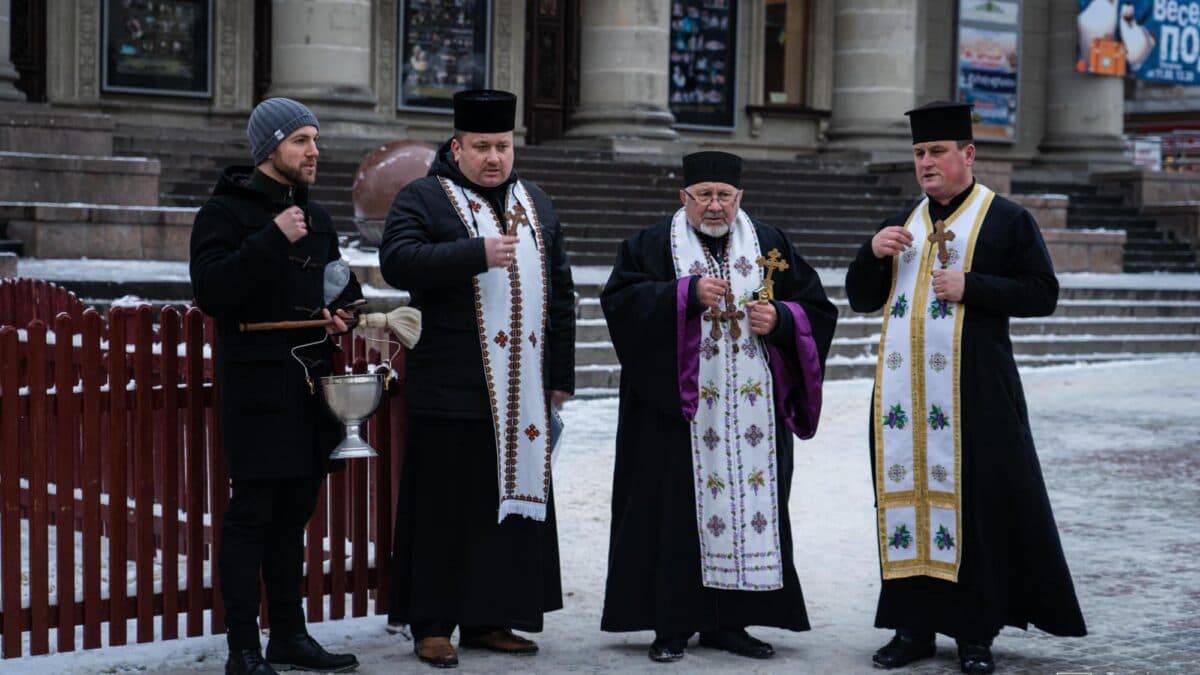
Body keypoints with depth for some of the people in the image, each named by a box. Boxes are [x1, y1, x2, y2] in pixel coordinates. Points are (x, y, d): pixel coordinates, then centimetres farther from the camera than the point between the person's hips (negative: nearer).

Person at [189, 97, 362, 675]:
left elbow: (343, 284, 29)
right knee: (252, 511, -6)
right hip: (257, 383, -7)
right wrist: (272, 240, -24)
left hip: (312, 381, 7)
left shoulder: (314, 216, 17)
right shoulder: (226, 211, -6)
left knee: (293, 511, 13)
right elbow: (211, 291, -19)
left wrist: (342, 310, 6)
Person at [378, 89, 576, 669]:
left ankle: (488, 619, 17)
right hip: (452, 389, -5)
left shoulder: (536, 204, 16)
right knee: (448, 506, -2)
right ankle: (433, 624, 7)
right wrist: (477, 254, -24)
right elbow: (397, 261, -16)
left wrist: (560, 376, 11)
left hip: (522, 392, 5)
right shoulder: (422, 199, 1)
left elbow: (560, 291, 16)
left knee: (516, 498, 7)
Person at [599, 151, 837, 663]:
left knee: (750, 504, 3)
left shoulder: (770, 246, 12)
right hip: (678, 409, -3)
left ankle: (726, 621, 12)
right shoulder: (651, 246, 5)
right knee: (678, 511, -2)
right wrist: (687, 293, -20)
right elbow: (620, 300, -11)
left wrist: (782, 319, -11)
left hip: (754, 413, 3)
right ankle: (672, 624, 6)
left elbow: (817, 310, 10)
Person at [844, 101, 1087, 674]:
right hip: (902, 387, 5)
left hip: (973, 389, -5)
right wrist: (873, 253, -3)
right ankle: (916, 625, 13)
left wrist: (970, 288, -16)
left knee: (978, 500, -4)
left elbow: (1043, 293, -5)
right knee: (907, 492, 5)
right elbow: (860, 298, 16)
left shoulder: (1007, 219, 2)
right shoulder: (904, 224, 16)